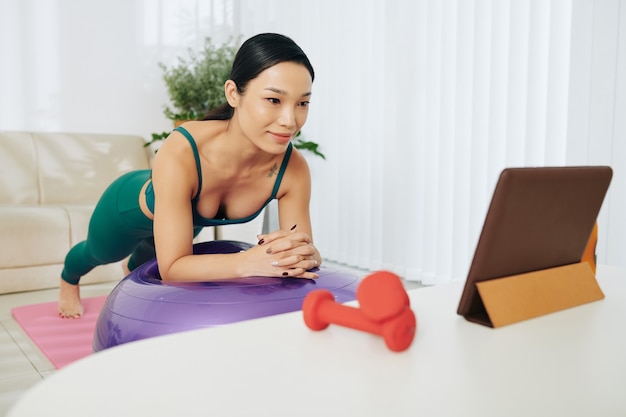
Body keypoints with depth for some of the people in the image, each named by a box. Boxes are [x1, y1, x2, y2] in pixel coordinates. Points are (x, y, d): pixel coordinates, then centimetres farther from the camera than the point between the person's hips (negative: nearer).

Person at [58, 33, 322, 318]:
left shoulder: (293, 168, -36)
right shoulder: (181, 153, -48)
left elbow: (304, 248, -29)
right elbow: (171, 267, -46)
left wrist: (303, 255, -52)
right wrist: (250, 261, -61)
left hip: (187, 219, 3)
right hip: (130, 206, -3)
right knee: (100, 254, 33)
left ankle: (132, 272, 78)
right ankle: (68, 279, 71)